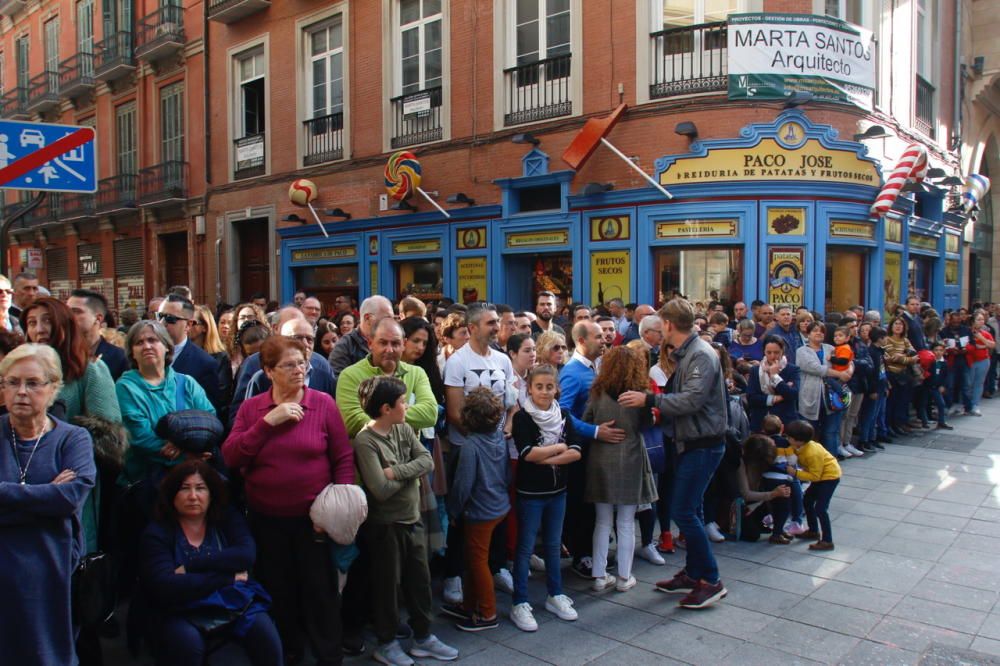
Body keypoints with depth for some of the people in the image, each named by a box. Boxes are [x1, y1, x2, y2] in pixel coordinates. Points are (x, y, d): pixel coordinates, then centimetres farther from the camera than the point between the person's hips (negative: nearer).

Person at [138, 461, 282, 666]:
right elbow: (166, 587, -17)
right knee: (187, 642, -33)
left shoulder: (227, 517, 4)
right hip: (180, 612, -1)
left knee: (266, 636, -23)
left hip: (233, 600, 2)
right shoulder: (157, 533, -4)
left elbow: (247, 554, -13)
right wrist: (228, 576, -15)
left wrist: (191, 567, -18)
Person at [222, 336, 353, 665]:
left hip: (314, 515, -2)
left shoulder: (324, 403, -7)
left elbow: (344, 458, -4)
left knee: (320, 587, 7)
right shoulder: (251, 408, 0)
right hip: (266, 517, 3)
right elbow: (230, 457, -10)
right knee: (276, 588, 17)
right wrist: (268, 422, -18)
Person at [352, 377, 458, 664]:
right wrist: (410, 472, -11)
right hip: (385, 525, -7)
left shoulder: (404, 430, 2)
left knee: (420, 580, 16)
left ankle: (423, 637, 32)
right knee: (388, 585, 9)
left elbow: (427, 461, -8)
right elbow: (381, 490, -26)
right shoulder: (365, 441, -20)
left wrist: (396, 471, -22)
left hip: (412, 519, 7)